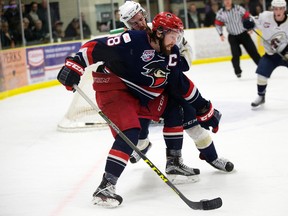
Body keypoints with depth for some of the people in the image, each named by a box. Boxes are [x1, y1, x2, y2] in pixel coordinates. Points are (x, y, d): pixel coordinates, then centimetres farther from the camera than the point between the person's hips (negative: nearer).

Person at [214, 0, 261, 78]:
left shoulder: (238, 8, -9)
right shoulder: (220, 13, -4)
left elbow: (247, 17, -3)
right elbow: (218, 24, 7)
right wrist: (221, 34, -2)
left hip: (243, 34, -1)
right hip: (232, 37, 1)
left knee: (253, 51, 1)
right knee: (236, 54, -9)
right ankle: (237, 71, 5)